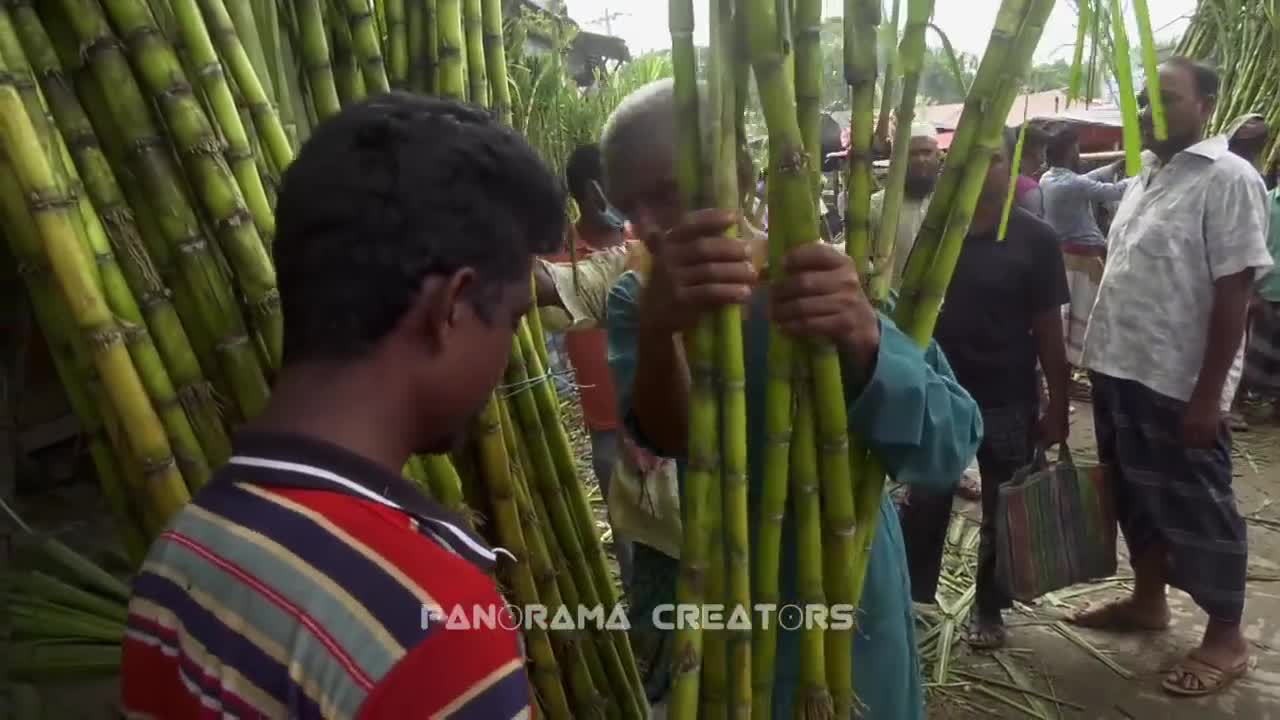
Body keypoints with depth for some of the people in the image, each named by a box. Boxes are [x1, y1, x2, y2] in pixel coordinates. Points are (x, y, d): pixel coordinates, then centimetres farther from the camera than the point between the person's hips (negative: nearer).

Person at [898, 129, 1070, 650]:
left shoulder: (1035, 239, -7)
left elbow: (1049, 330, -5)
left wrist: (1058, 406, -5)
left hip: (1008, 402, -1)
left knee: (1002, 513, 12)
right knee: (923, 505, 10)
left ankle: (990, 608, 30)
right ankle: (908, 598, 26)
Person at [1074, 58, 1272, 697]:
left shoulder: (1228, 179, -13)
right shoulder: (1145, 178, 12)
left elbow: (1233, 294, -17)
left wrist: (1207, 395, -19)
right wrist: (1100, 359, 15)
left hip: (1179, 384, -8)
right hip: (1120, 372, 8)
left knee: (1197, 508, 4)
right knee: (1137, 495, 19)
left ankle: (1226, 636, 21)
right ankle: (1147, 601, 37)